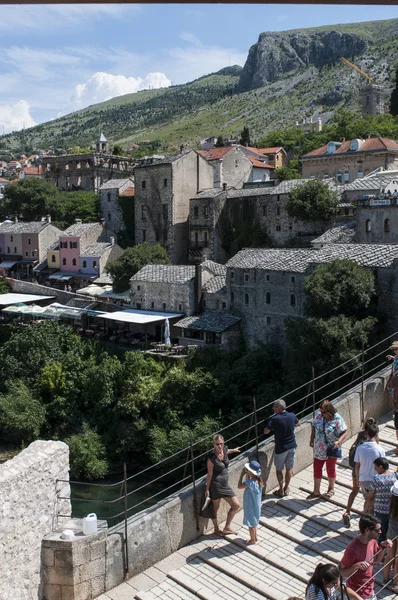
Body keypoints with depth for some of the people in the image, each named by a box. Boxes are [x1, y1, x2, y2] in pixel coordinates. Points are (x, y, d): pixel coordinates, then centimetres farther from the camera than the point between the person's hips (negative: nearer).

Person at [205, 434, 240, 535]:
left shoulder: (225, 449, -2)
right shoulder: (211, 458, -20)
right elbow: (209, 474, -12)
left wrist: (233, 450, 44)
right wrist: (207, 489, -7)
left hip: (225, 484, 8)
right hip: (216, 484, -8)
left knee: (236, 505, 10)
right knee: (215, 507, 8)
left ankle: (227, 527, 22)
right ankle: (216, 529, 31)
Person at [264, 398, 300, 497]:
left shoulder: (274, 419, -22)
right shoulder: (292, 415, -6)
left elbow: (266, 431, -15)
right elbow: (298, 424, 14)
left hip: (281, 448, -4)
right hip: (292, 446, 4)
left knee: (279, 469, 13)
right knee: (289, 468, 15)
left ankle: (281, 490, 19)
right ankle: (286, 489, 25)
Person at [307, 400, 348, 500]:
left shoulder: (337, 419, -20)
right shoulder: (318, 415, -6)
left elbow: (345, 432, -17)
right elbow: (314, 426, 9)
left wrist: (338, 441, -33)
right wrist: (312, 439, 3)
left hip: (331, 450, -4)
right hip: (319, 449, 4)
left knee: (330, 469, 15)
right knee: (317, 469, 10)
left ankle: (331, 489, 39)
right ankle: (316, 492, 25)